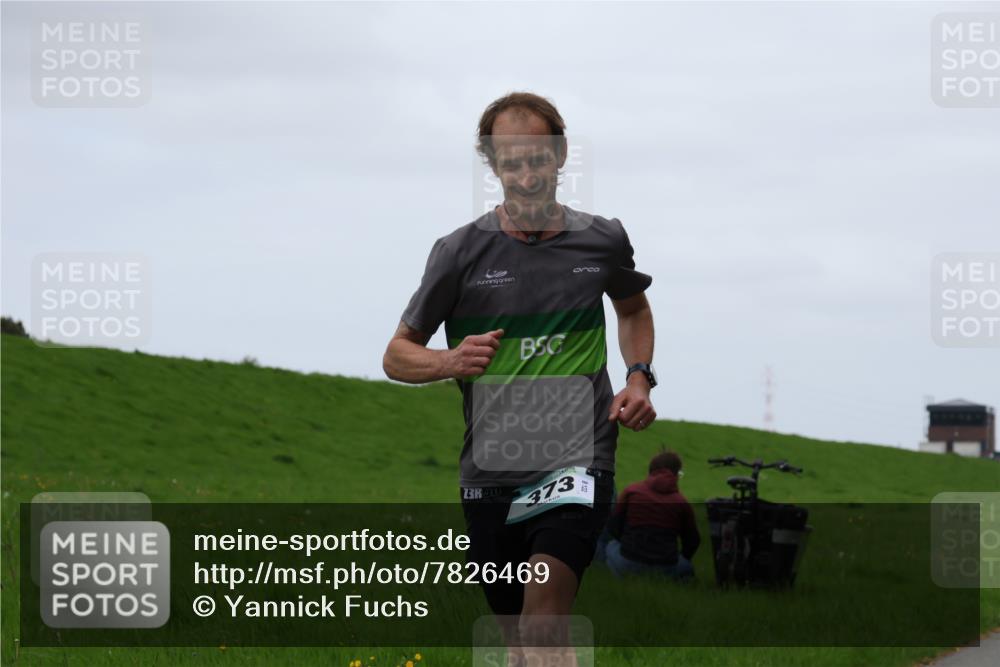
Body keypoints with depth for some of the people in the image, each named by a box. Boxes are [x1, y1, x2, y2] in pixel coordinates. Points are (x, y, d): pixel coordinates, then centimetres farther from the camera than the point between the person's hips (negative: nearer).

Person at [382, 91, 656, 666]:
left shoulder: (604, 240, 4)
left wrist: (639, 377, 9)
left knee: (545, 597, -25)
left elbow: (634, 306, 27)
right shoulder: (460, 251, -2)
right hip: (491, 468, 1)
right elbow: (397, 355, 5)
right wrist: (451, 362, -17)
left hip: (580, 460, -1)